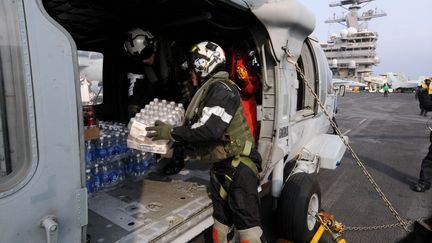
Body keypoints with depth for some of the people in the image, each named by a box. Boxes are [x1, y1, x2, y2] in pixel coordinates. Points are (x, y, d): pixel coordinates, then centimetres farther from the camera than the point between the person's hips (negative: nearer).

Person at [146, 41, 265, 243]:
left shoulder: (221, 88, -15)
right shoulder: (209, 90, 17)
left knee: (247, 224, -2)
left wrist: (172, 133, -15)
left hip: (239, 166, -10)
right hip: (220, 166, 10)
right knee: (221, 222, 18)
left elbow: (209, 129, -26)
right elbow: (197, 128, 19)